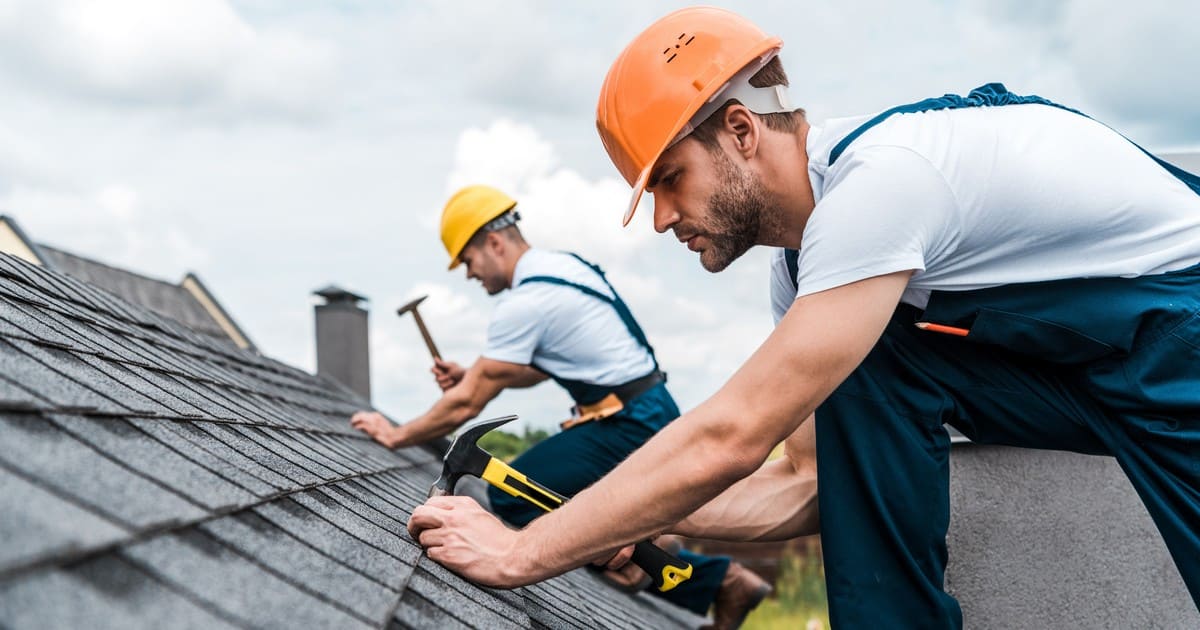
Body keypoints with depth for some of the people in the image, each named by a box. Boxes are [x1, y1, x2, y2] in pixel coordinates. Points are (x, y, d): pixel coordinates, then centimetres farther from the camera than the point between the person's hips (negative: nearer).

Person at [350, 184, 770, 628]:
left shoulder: (524, 303, -17)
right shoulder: (563, 265, 12)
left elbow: (465, 405, -12)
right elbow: (539, 368, 24)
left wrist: (396, 436, 1)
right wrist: (471, 376, 13)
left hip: (627, 426, -10)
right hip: (652, 411, 10)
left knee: (512, 495, -12)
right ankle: (716, 580, 14)